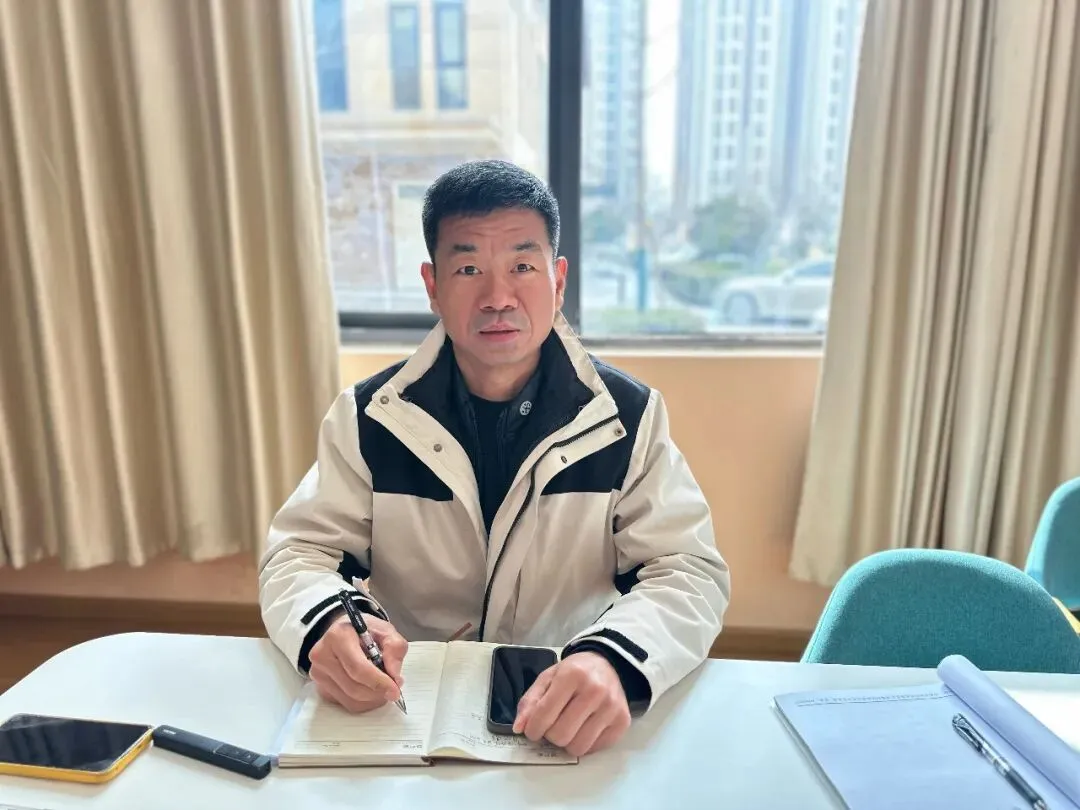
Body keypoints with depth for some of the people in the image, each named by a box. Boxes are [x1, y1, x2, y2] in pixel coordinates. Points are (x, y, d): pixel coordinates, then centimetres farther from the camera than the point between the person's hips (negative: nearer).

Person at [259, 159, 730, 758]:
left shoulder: (628, 415, -8)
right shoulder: (369, 416, -4)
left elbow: (690, 572, -11)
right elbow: (298, 554, -2)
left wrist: (612, 659, -32)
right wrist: (327, 624, -26)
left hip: (571, 722, 0)